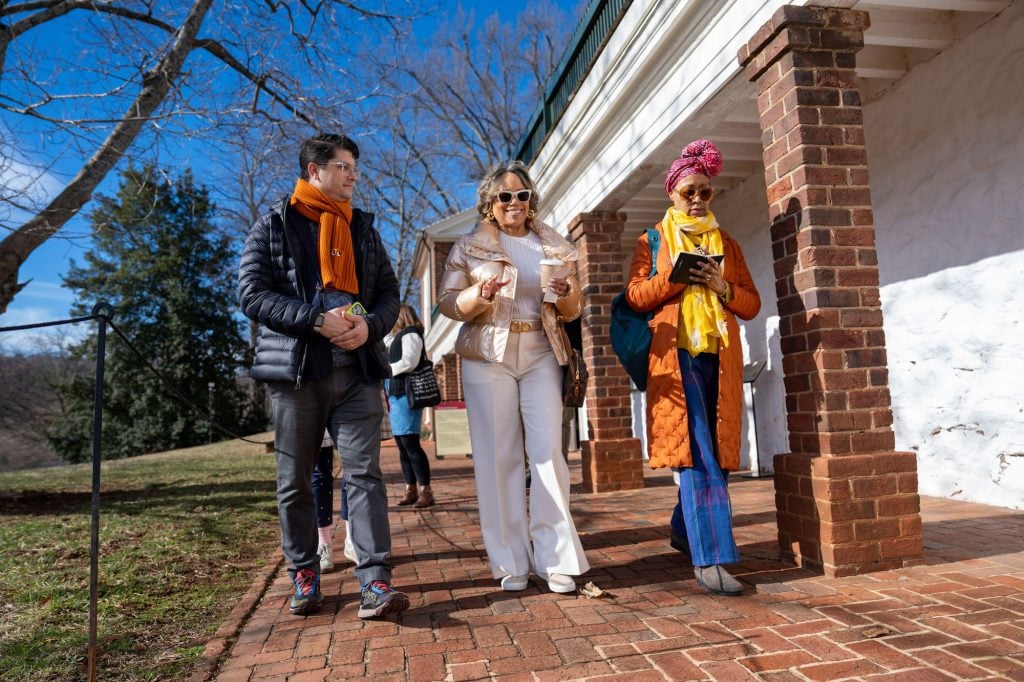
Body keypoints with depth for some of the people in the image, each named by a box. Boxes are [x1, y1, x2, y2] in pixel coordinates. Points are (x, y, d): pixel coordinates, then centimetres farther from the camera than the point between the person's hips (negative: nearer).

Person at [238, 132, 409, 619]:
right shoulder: (272, 226, 5)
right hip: (294, 370, -2)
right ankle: (304, 576, 23)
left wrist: (371, 326, -10)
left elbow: (389, 292, 13)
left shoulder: (362, 229, 17)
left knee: (364, 473, -6)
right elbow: (252, 293, -6)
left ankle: (375, 583, -5)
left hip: (357, 370, 2)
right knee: (294, 481, 7)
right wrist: (317, 319, -18)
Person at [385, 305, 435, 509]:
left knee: (410, 443, -12)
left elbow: (409, 362, -16)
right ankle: (411, 489, 12)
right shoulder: (395, 338, 22)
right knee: (402, 445, 8)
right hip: (396, 395, 9)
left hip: (406, 395, -9)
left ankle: (426, 491, -10)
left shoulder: (410, 334, -4)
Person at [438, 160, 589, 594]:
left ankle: (556, 559, 3)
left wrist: (564, 295, -9)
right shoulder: (469, 246, 7)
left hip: (541, 356, 2)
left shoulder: (555, 248, 13)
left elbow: (572, 313, 14)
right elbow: (448, 305, 1)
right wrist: (480, 294, -18)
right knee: (499, 457, -1)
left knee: (548, 452, -5)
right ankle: (510, 562, 8)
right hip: (489, 358, -1)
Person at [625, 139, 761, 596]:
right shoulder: (652, 241, 12)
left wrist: (723, 287, -5)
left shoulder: (727, 244, 20)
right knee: (697, 454, -12)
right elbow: (635, 296, 1)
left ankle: (684, 530, 28)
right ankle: (710, 559, -11)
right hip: (676, 356, -4)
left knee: (715, 453, 6)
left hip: (720, 357, 4)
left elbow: (753, 304, 14)